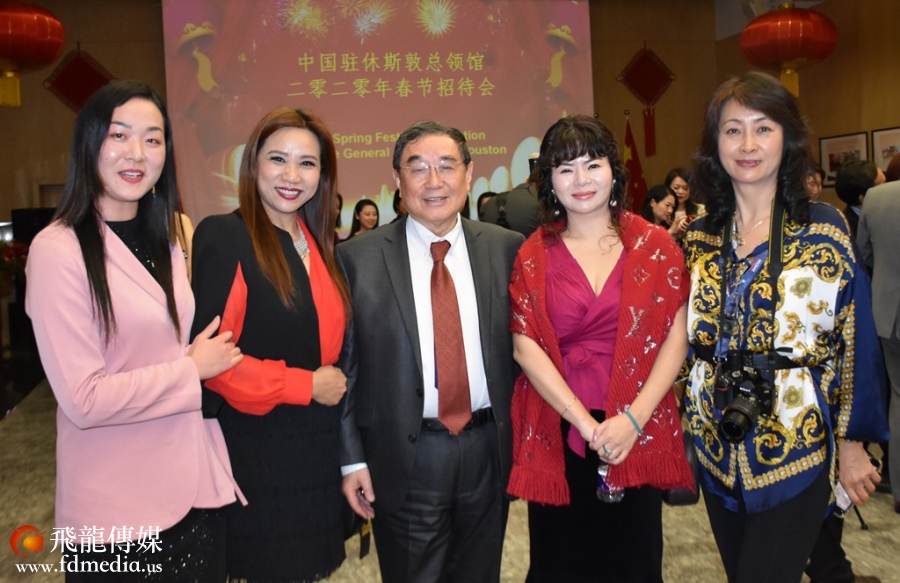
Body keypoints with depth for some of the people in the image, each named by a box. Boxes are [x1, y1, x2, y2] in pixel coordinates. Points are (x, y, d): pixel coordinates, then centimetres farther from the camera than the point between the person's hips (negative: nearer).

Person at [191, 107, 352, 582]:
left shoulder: (317, 243, 9)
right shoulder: (222, 236, -13)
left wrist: (333, 385, 1)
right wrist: (306, 386, -16)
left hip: (316, 448, 7)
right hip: (257, 449, -6)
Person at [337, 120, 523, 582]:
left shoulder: (507, 248, 0)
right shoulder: (358, 258, -6)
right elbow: (344, 363, -3)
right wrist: (351, 458, -3)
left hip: (489, 451, 2)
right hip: (404, 457, -2)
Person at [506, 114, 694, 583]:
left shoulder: (655, 247, 1)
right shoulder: (532, 256, 1)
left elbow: (676, 339, -2)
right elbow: (526, 348, -6)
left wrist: (633, 419, -14)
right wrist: (587, 424, -14)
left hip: (638, 436, 0)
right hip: (555, 435, 0)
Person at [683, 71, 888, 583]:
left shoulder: (825, 228, -8)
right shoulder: (700, 237, 2)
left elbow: (853, 341, -6)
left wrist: (852, 440, -4)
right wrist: (689, 422, 8)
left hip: (797, 449, -4)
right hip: (718, 450, 4)